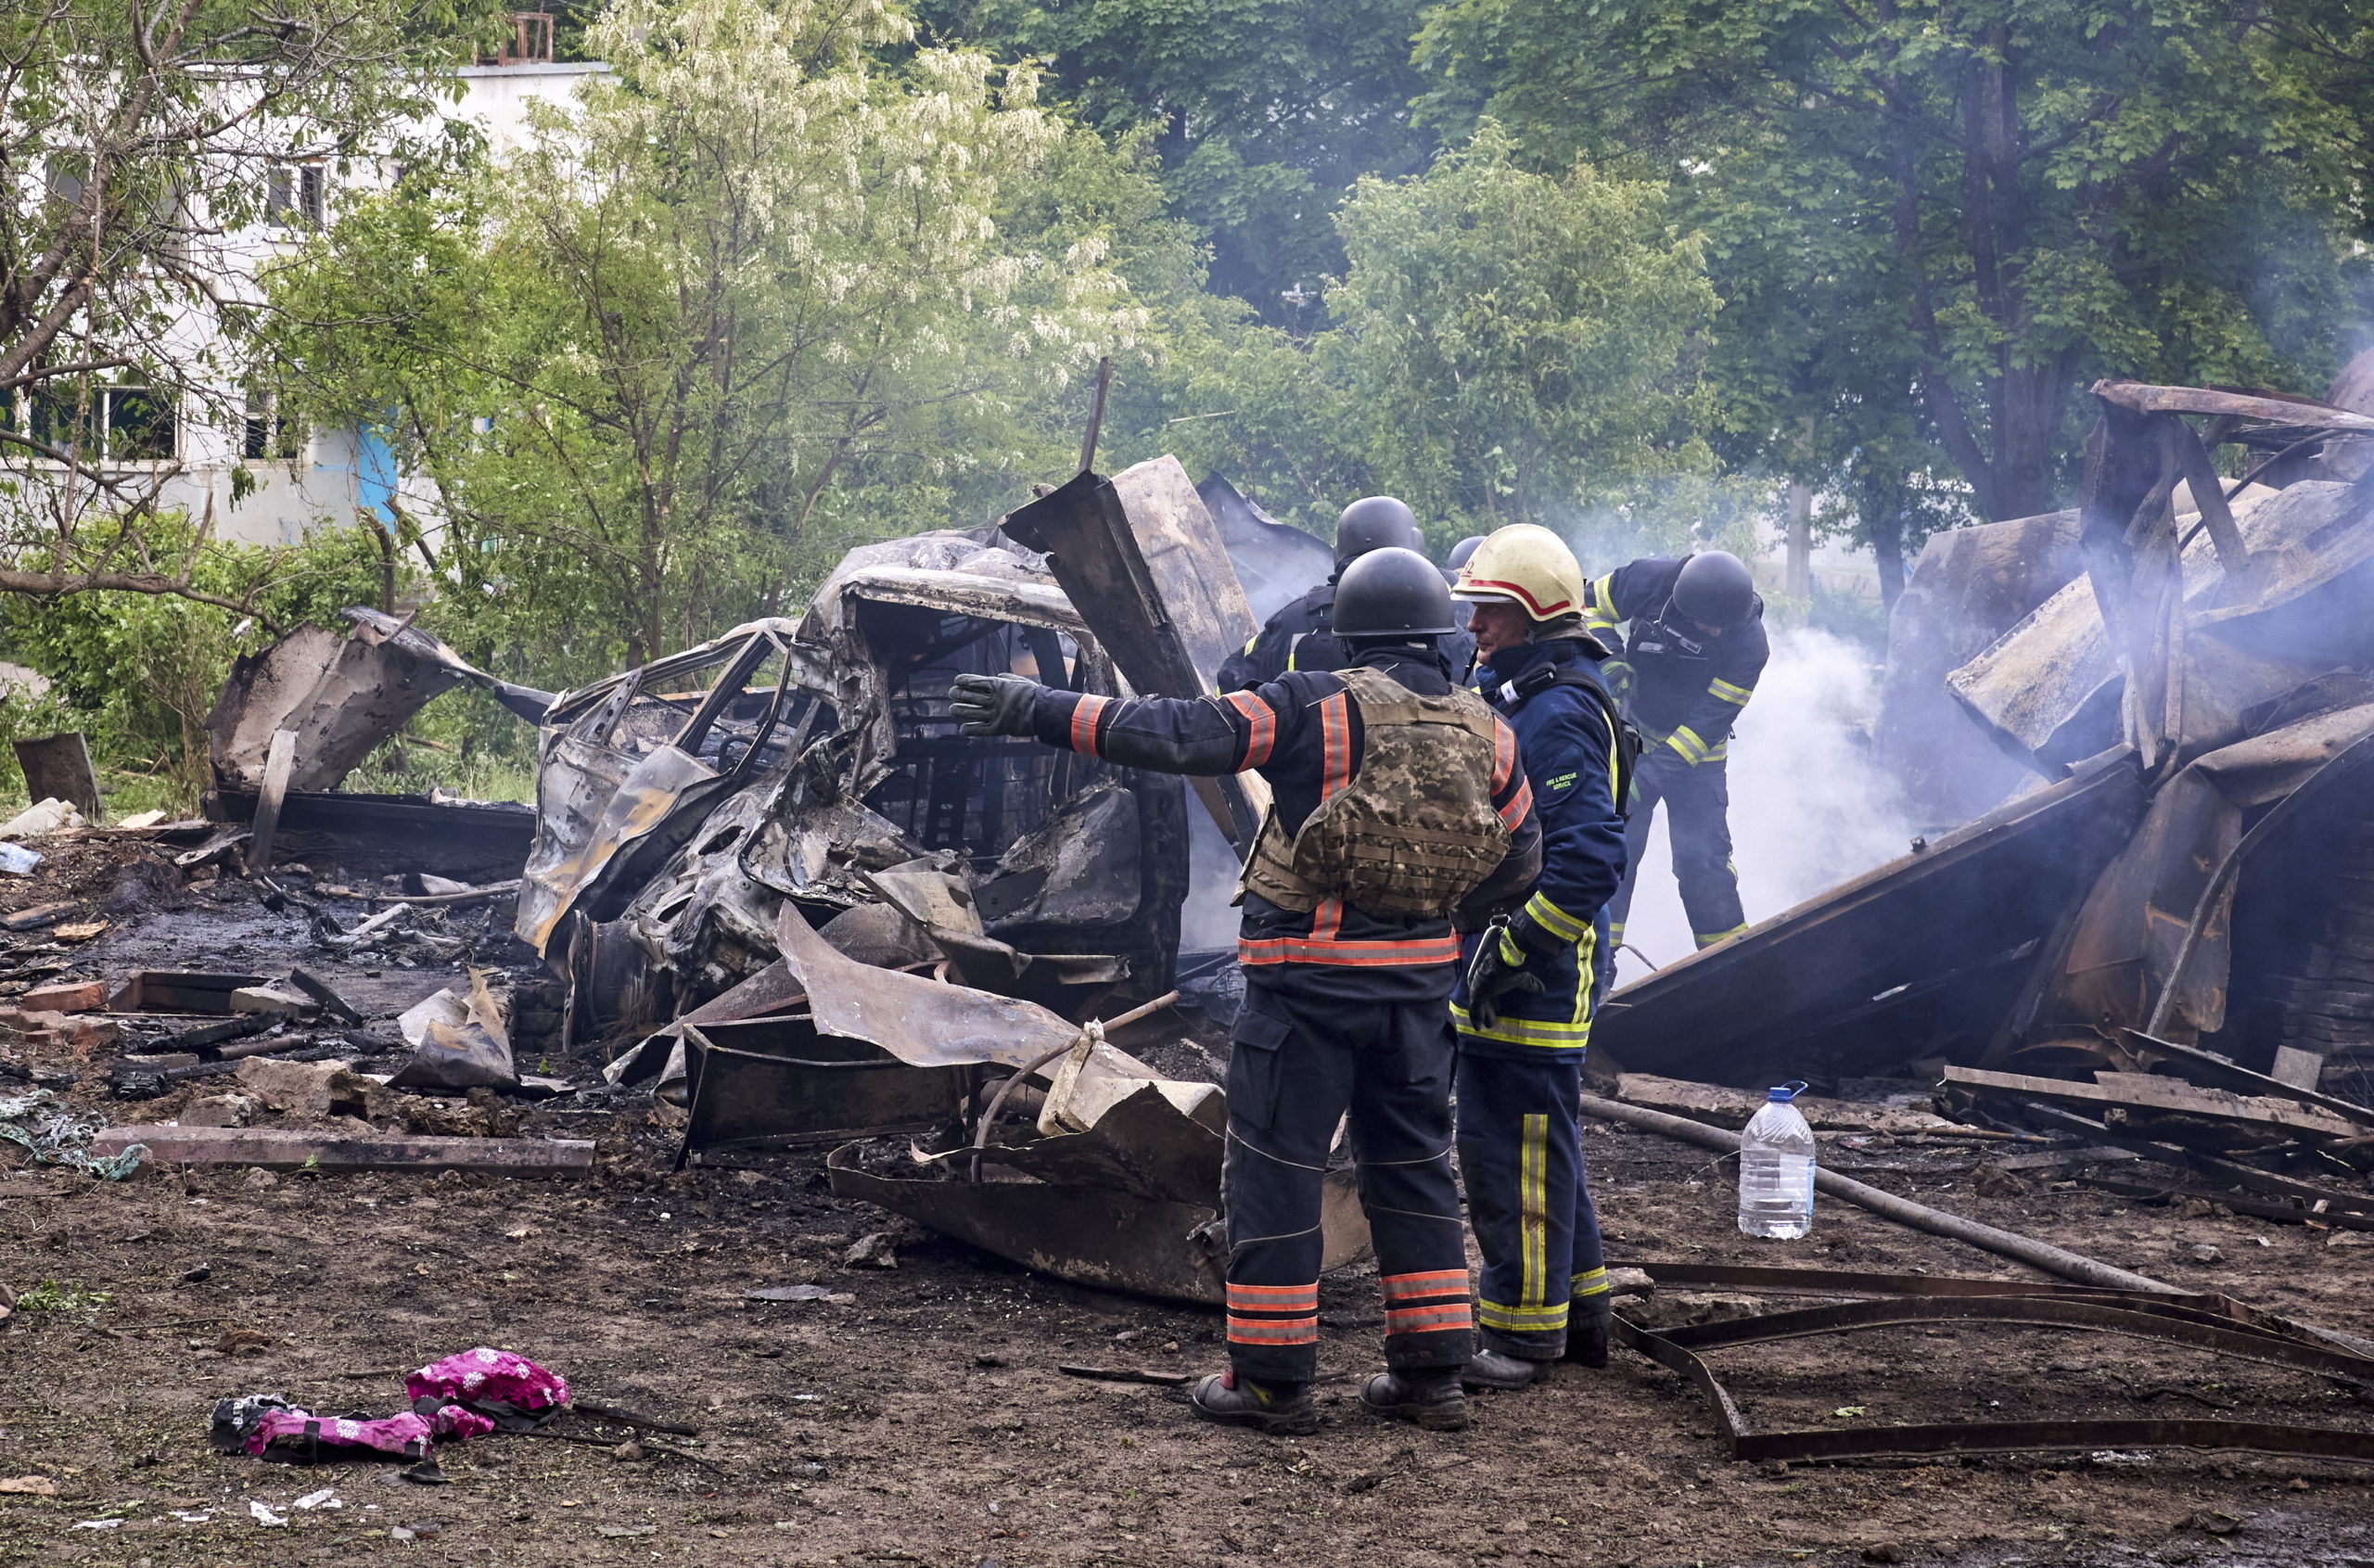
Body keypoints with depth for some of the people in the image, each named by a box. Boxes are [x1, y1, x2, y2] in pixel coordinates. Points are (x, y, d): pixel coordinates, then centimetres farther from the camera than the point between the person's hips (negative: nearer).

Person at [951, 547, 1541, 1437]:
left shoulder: (1319, 708, -11)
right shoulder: (1484, 733, 4)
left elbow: (1183, 735, -18)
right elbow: (1518, 862, 12)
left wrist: (1043, 712, -16)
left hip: (1309, 975, -5)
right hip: (1418, 979, 5)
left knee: (1274, 1167, 3)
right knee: (1412, 1165, 15)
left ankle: (1272, 1379, 6)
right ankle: (1432, 1373, 17)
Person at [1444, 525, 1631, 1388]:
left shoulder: (1557, 716, -18)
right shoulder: (1518, 696, 15)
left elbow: (1589, 856, -26)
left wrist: (1510, 952, -24)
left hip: (1528, 982, -11)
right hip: (1509, 971, 11)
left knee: (1512, 1147, -5)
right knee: (1541, 1140, 18)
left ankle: (1522, 1329, 3)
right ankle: (1579, 1311, 29)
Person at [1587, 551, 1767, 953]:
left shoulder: (1750, 644, -23)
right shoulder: (1652, 582, -20)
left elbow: (1710, 722, -23)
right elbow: (1591, 605, -4)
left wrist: (1653, 770, -30)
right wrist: (1612, 662, -22)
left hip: (1698, 756, -1)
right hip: (1632, 737, 1)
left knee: (1702, 858, -6)